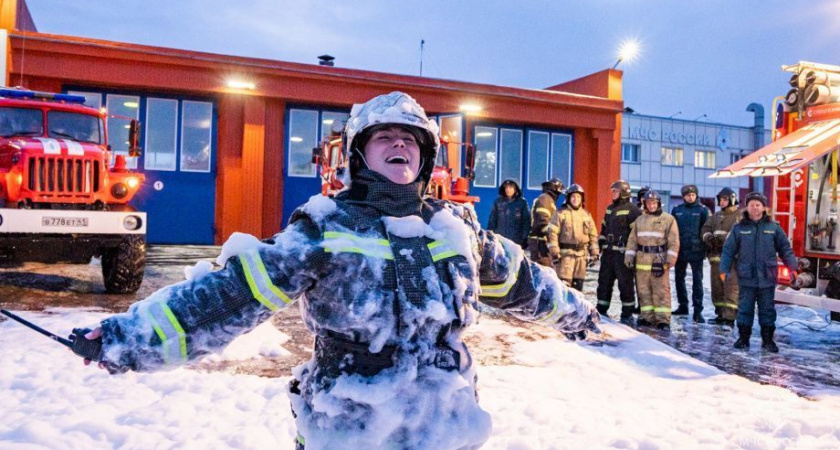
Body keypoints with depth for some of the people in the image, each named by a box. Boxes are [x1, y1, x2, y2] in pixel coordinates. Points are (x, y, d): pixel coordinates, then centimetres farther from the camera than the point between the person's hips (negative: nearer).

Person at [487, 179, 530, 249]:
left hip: (516, 240, -1)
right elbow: (492, 221, 8)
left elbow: (526, 222, 2)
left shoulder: (522, 203, 3)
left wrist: (525, 239, -4)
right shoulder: (498, 202, 7)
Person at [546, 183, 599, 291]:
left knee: (578, 284, 11)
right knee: (564, 283, -10)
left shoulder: (586, 215, 13)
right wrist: (554, 252, -13)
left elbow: (593, 235, 18)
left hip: (581, 254, 5)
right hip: (565, 253, -5)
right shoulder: (560, 213, -2)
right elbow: (552, 233, -7)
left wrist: (594, 253, 12)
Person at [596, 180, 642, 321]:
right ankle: (601, 309, 19)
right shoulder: (610, 209, 17)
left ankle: (627, 313, 9)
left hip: (623, 253, -7)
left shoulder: (632, 209, -7)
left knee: (625, 283, 0)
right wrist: (599, 245, 19)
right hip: (608, 252, 7)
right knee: (604, 281, 10)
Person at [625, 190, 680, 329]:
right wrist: (629, 257, 5)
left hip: (659, 260, -4)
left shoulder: (668, 219, 1)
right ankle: (647, 317, 14)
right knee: (644, 290, 7)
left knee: (661, 291, -4)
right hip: (642, 260, 4)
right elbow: (632, 240, 14)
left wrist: (670, 260, -10)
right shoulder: (639, 220, 14)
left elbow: (674, 242, -3)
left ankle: (663, 319, -1)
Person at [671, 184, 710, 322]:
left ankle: (698, 310, 2)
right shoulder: (676, 210, 7)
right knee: (679, 278, 13)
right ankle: (683, 306, 26)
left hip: (696, 251, -4)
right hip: (680, 250, 4)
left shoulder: (702, 210, -1)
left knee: (697, 281, -1)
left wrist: (705, 246, -11)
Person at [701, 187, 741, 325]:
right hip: (716, 255, 6)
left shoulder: (740, 216, 0)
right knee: (717, 285, 7)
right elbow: (706, 228, 15)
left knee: (731, 286, -10)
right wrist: (708, 237, -6)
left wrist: (724, 239, -23)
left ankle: (730, 316, -10)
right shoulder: (716, 216, 21)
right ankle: (720, 313, 16)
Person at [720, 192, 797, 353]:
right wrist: (724, 269, -6)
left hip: (767, 278, 1)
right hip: (746, 277, -1)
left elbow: (785, 249, 6)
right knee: (745, 309, 6)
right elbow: (728, 250, 0)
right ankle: (743, 338, 17)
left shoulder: (773, 227, 2)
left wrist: (792, 267, -2)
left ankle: (768, 339, 21)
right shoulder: (739, 228, 0)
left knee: (767, 309, 10)